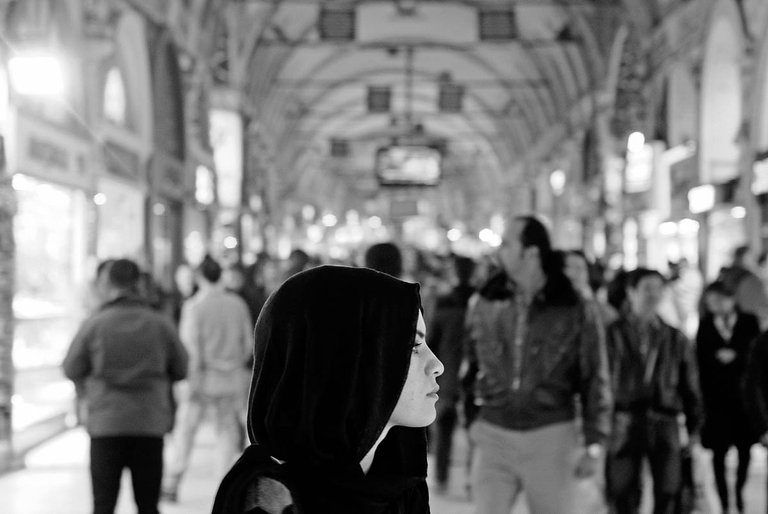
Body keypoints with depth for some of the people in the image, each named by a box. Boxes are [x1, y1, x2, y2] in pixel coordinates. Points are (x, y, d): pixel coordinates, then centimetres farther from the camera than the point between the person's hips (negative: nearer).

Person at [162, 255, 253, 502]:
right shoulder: (238, 304, 3)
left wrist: (193, 380, -9)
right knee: (227, 429, 9)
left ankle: (171, 484, 9)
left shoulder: (194, 306, -10)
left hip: (204, 374, -3)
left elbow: (191, 345, -12)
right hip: (232, 377, 3)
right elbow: (247, 342, 8)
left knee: (186, 429, 6)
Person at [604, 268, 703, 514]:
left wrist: (693, 426, 10)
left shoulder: (675, 338, 9)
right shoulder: (613, 334, 1)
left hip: (665, 424, 2)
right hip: (624, 425, -2)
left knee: (668, 493, 1)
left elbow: (689, 384, 13)